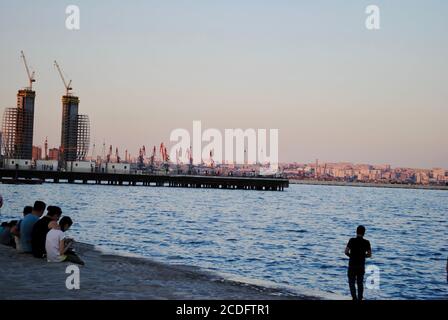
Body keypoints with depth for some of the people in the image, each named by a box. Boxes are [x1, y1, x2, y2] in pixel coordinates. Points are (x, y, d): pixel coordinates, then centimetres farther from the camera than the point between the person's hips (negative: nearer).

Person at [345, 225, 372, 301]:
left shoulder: (352, 240, -10)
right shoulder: (366, 242, -4)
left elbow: (346, 252, -13)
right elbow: (369, 255, -2)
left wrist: (351, 256, 6)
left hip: (352, 265, -2)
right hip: (361, 266, 2)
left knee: (351, 282, 6)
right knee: (360, 283, 14)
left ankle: (354, 298, -8)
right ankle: (360, 299, 16)